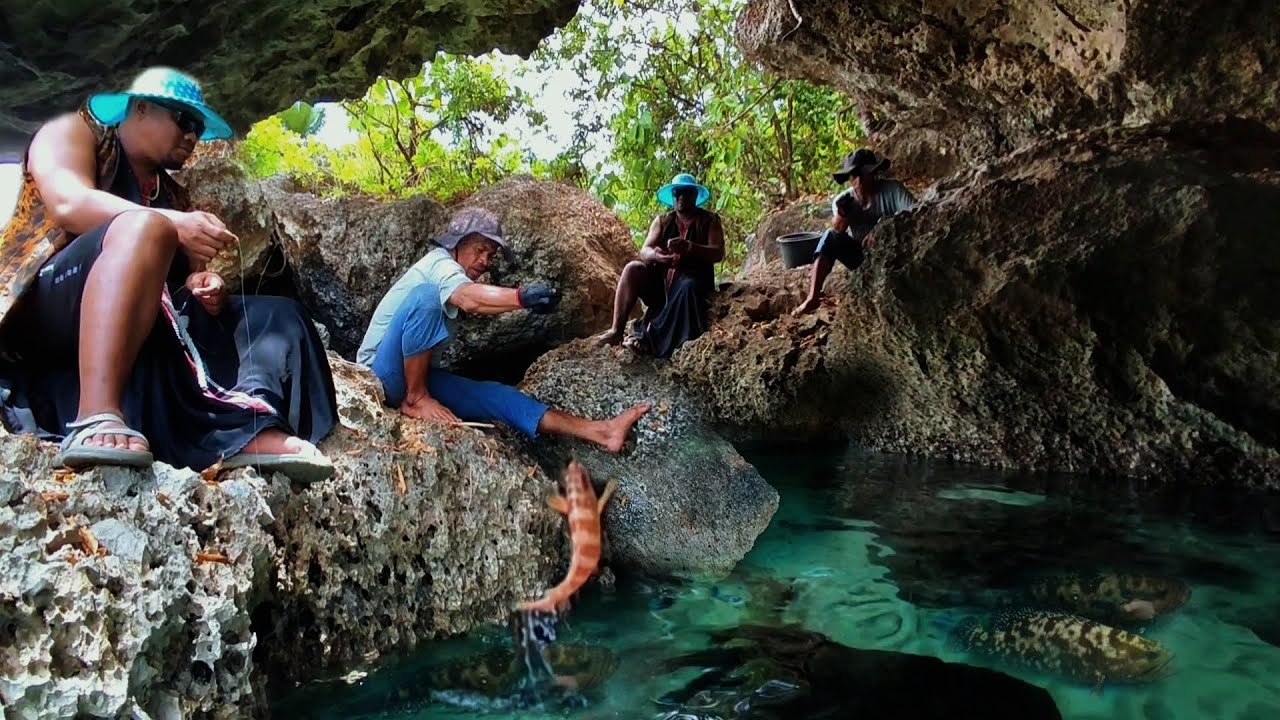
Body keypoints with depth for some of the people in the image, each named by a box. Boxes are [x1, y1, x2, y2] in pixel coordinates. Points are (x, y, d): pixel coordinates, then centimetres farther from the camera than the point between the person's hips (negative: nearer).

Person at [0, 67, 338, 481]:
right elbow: (68, 203, -13)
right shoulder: (73, 132, 10)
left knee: (277, 315, -6)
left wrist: (205, 289, -5)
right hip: (41, 312, -6)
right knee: (145, 227, -32)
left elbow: (188, 277, 20)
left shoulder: (172, 195, 26)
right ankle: (96, 420, -50)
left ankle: (252, 431, -39)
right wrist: (172, 225, -28)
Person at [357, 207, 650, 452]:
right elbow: (469, 298, -39)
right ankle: (415, 399, -24)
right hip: (382, 373, -8)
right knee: (426, 295, -31)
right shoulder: (439, 263, -15)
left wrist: (532, 301, -22)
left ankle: (601, 430, -18)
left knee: (499, 396, -9)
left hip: (416, 375, 8)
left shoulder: (451, 273, 14)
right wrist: (522, 296, -55)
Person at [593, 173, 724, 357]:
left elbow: (718, 254, -11)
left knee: (688, 288, -38)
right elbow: (644, 251, 0)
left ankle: (649, 336, -36)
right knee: (632, 269, -21)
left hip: (695, 280, -4)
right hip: (662, 279, 4)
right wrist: (655, 255, -26)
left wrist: (688, 247, -29)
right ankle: (616, 331, -27)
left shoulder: (710, 220, 3)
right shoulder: (662, 221, 11)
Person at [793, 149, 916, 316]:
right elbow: (838, 230, -22)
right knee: (830, 236, -21)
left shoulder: (892, 189, -14)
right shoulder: (844, 199, -6)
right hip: (859, 256, 3)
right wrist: (841, 212, -43)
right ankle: (813, 297, -29)